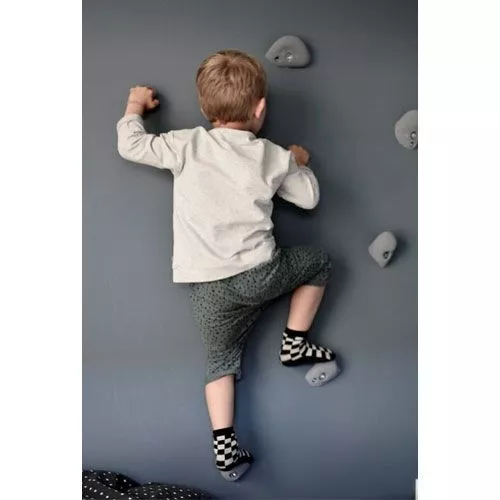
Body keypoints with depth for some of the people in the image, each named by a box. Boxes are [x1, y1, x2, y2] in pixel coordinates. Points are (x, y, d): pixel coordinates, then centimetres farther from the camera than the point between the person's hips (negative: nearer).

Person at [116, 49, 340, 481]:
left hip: (206, 286, 2)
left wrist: (136, 105, 26)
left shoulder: (187, 146, -1)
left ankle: (224, 443, 6)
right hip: (258, 272, -1)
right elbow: (309, 198, 14)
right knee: (320, 262, 24)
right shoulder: (274, 157, 1)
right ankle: (295, 343, 25)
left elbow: (131, 145, 8)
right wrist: (299, 162, 33)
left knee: (221, 359, 17)